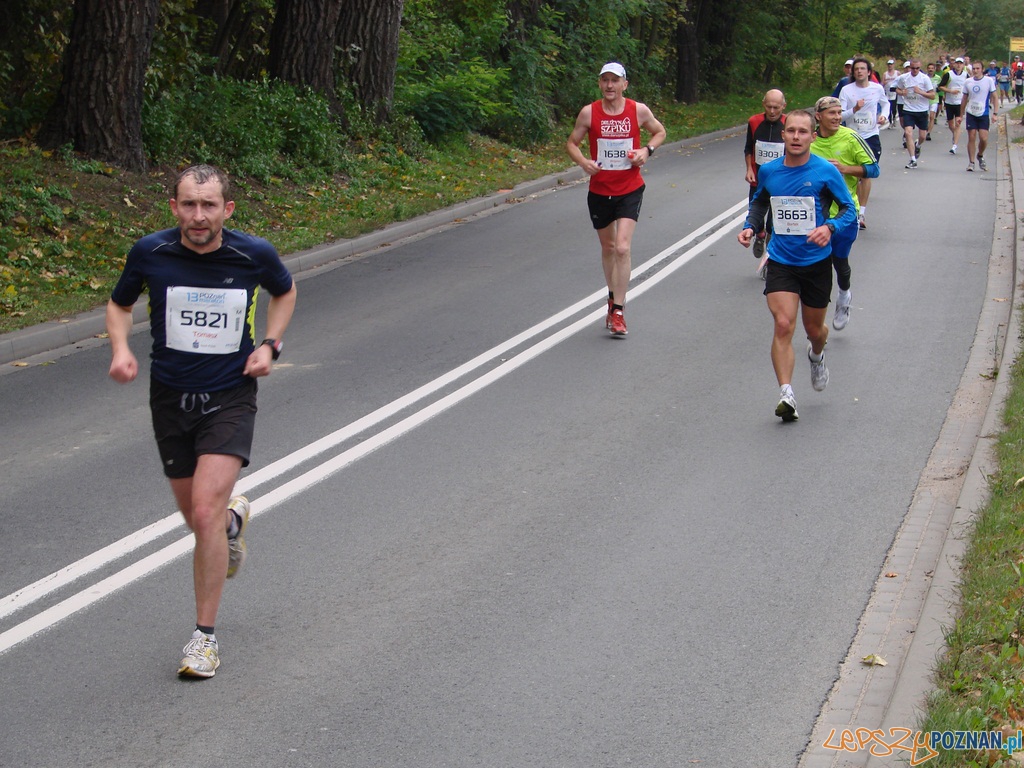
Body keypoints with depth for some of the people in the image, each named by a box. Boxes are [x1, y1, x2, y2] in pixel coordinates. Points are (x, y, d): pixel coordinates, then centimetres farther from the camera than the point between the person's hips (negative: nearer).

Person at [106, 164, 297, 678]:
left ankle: (205, 635, -4)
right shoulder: (150, 253, -9)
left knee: (205, 513, -17)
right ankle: (235, 518, 52)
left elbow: (284, 291, 13)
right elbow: (119, 304, 10)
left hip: (230, 398, -2)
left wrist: (269, 345, -1)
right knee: (197, 518, 12)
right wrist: (120, 348, -10)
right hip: (170, 398, 3)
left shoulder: (254, 255, -10)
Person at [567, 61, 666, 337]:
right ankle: (613, 297, 39)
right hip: (599, 190, 2)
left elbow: (659, 132, 12)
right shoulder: (589, 112, -5)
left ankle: (618, 311, -9)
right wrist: (583, 161, -16)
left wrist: (647, 150, -8)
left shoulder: (639, 110, -5)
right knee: (608, 248, 15)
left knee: (622, 248, -15)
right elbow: (572, 143, 5)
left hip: (630, 190, -2)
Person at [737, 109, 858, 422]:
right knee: (783, 325, -18)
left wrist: (829, 227, -23)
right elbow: (759, 202, 19)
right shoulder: (769, 171, 0)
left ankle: (816, 355, 53)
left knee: (814, 329, 15)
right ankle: (786, 395, -21)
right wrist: (750, 227, 1)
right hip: (781, 261, 1)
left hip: (816, 261, -1)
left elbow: (849, 209, -4)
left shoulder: (826, 172, -10)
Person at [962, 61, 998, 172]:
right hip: (971, 114, 2)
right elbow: (965, 99, 13)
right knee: (971, 138, -2)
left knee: (984, 138, -9)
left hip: (984, 114, -2)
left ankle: (980, 156, 19)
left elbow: (994, 97, 0)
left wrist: (995, 113, -8)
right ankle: (971, 162, 6)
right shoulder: (968, 81, 4)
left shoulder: (989, 80, -3)